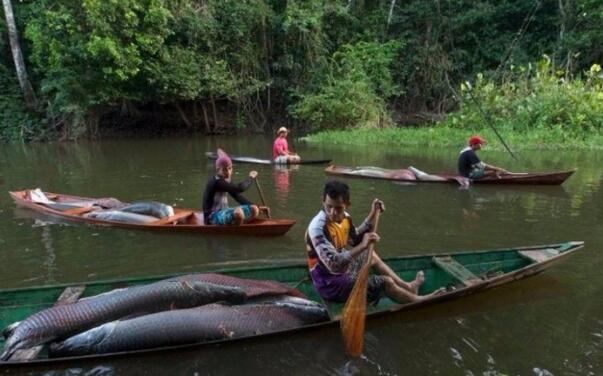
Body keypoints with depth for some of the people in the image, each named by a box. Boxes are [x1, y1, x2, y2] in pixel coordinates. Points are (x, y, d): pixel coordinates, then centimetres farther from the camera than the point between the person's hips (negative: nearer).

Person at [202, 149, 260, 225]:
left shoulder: (225, 180, 8)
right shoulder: (216, 182, -21)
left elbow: (237, 195, 14)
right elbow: (240, 188, -29)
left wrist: (254, 206, 5)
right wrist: (250, 177, -11)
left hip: (223, 212, 10)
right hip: (213, 217, -9)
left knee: (254, 210, 2)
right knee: (238, 212, -38)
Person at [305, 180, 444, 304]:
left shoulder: (343, 217, -4)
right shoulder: (318, 228, -30)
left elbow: (356, 239, 13)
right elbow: (333, 265, -38)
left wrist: (372, 214, 4)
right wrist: (363, 246, -47)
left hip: (342, 269, 9)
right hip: (331, 283, -9)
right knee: (386, 282, -7)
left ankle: (407, 287, 40)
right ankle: (417, 300, 22)